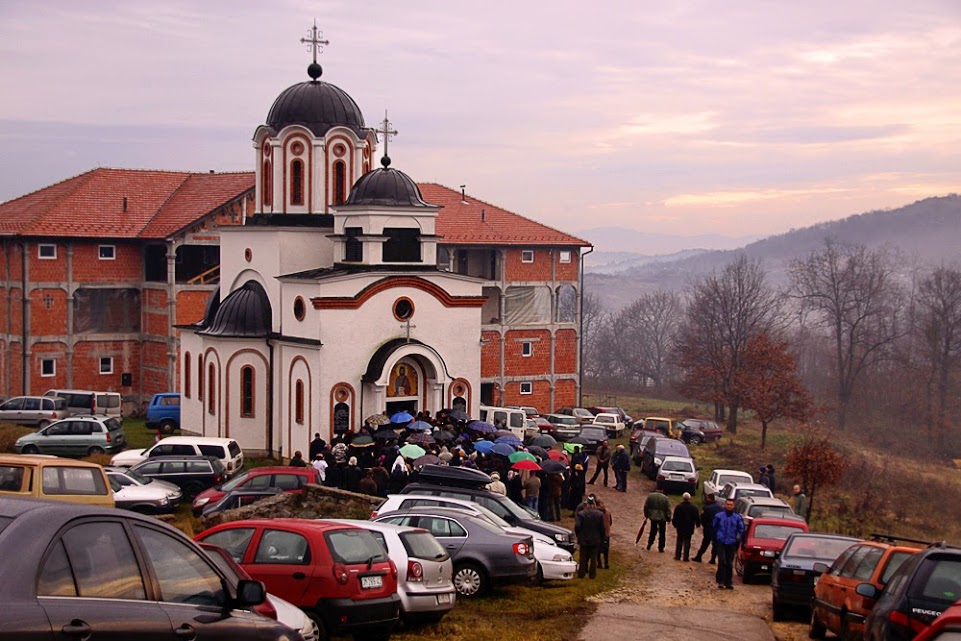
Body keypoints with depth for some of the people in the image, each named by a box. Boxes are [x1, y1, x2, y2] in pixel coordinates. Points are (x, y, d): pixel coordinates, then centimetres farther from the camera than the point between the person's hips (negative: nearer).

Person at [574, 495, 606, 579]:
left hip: (584, 540, 0)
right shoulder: (600, 514, -7)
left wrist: (579, 536, 4)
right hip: (595, 540, 1)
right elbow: (602, 528, -3)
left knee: (583, 557, 8)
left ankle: (581, 574, 8)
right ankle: (592, 574, 9)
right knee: (593, 558, 8)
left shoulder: (580, 514, -10)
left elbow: (577, 526, -13)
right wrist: (602, 539, 8)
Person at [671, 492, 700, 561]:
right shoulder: (694, 508, -6)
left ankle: (677, 556, 11)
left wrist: (675, 524, 13)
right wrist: (697, 524, 18)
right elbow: (697, 517, 1)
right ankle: (685, 557, 2)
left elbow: (675, 518, -3)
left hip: (680, 528, 0)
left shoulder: (678, 507, -8)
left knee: (679, 541, 11)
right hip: (689, 528, 0)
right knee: (687, 542, 5)